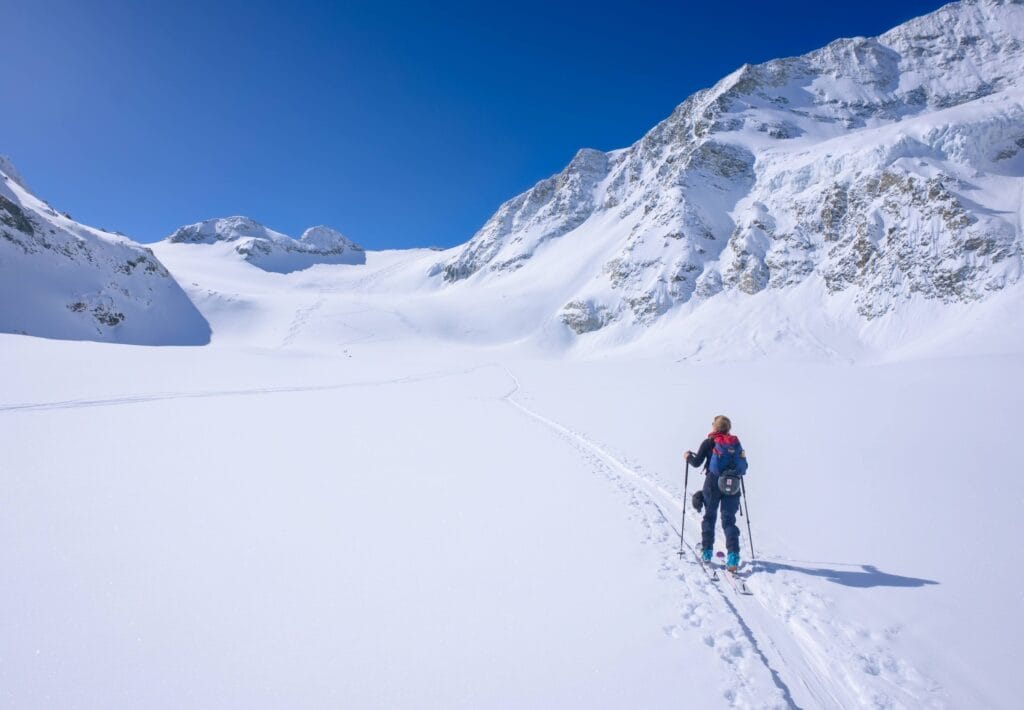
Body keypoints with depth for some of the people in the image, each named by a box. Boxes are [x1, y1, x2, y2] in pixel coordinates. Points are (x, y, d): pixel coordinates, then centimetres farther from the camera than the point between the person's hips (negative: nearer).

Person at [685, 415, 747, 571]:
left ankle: (707, 552, 17)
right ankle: (733, 555, -11)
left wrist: (688, 456, 16)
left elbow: (696, 462, -5)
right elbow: (744, 466, 8)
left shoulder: (708, 443, -5)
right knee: (729, 520, 5)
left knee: (709, 517, 13)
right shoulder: (735, 443, 5)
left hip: (713, 484, -2)